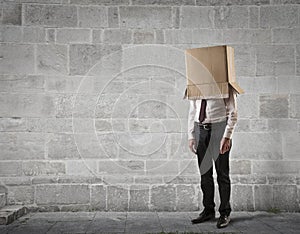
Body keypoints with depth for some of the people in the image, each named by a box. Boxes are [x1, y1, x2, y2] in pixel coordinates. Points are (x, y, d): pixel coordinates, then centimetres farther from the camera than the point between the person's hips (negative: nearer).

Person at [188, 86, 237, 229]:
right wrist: (191, 135, 8)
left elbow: (233, 113, -6)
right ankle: (208, 210, 20)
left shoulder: (225, 86, -2)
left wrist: (227, 137, -15)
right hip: (200, 129, 5)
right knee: (204, 173, 9)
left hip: (219, 127, -5)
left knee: (222, 173, 1)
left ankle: (225, 213, 13)